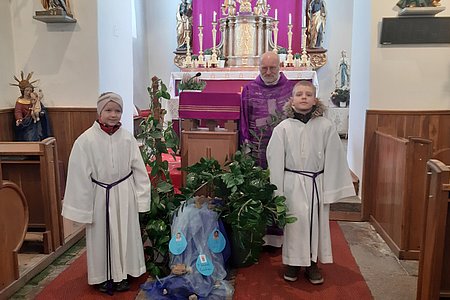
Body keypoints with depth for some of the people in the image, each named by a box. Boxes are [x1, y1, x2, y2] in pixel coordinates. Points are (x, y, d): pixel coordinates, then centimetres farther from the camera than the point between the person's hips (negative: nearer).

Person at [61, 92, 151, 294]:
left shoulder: (128, 138, -6)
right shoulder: (86, 140, -12)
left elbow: (139, 170, 1)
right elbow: (79, 176, -9)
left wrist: (141, 198, 2)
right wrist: (82, 207, -6)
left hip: (124, 195, 2)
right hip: (99, 196, -2)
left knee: (124, 235, 14)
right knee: (101, 236, 13)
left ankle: (122, 274, 35)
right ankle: (103, 276, 33)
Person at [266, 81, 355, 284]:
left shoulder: (325, 126, -5)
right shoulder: (283, 128, -6)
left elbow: (332, 160, -2)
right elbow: (276, 161, -3)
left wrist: (330, 190, -3)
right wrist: (277, 192, -2)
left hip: (317, 184, 1)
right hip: (292, 184, -1)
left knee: (316, 222, 7)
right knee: (295, 222, 3)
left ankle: (312, 262, 26)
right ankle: (293, 262, 23)